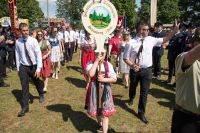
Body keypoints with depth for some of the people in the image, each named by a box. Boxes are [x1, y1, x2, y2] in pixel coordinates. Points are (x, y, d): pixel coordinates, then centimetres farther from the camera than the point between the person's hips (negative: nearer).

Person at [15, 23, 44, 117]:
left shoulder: (33, 40, -14)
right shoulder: (18, 42, -7)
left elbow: (39, 54, -14)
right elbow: (17, 55, 2)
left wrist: (38, 68, -18)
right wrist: (18, 68, 5)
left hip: (33, 66, 0)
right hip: (23, 67, 1)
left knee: (37, 83, 20)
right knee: (24, 87, 2)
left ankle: (41, 95, 52)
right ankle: (25, 107, 15)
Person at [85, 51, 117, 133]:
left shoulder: (108, 64, -4)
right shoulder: (91, 63, -8)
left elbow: (114, 79, -5)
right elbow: (91, 74, -29)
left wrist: (103, 79, -20)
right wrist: (96, 61, -25)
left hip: (105, 91, 0)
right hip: (94, 90, 1)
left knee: (105, 113, 0)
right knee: (97, 110, 20)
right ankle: (100, 125, 48)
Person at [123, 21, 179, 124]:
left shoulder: (151, 40, -6)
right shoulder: (131, 43, -15)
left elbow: (165, 40, 3)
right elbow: (125, 58, -10)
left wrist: (174, 30, -6)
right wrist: (132, 65, -26)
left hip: (147, 70, 1)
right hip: (135, 69, -1)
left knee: (144, 92, 6)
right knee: (132, 87, 25)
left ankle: (141, 113, 24)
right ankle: (131, 98, 61)